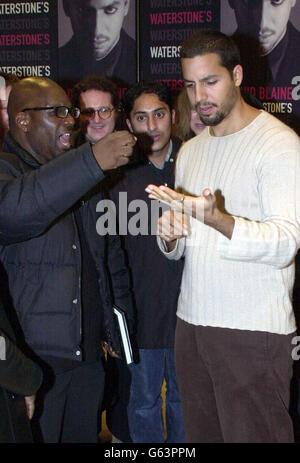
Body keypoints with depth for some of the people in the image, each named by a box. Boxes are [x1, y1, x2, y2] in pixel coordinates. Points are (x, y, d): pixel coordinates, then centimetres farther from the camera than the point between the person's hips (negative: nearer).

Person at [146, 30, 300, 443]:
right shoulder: (190, 151, 15)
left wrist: (219, 220, -35)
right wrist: (170, 237, -5)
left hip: (254, 331, -6)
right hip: (192, 321, 7)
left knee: (254, 434, -3)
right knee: (201, 434, 13)